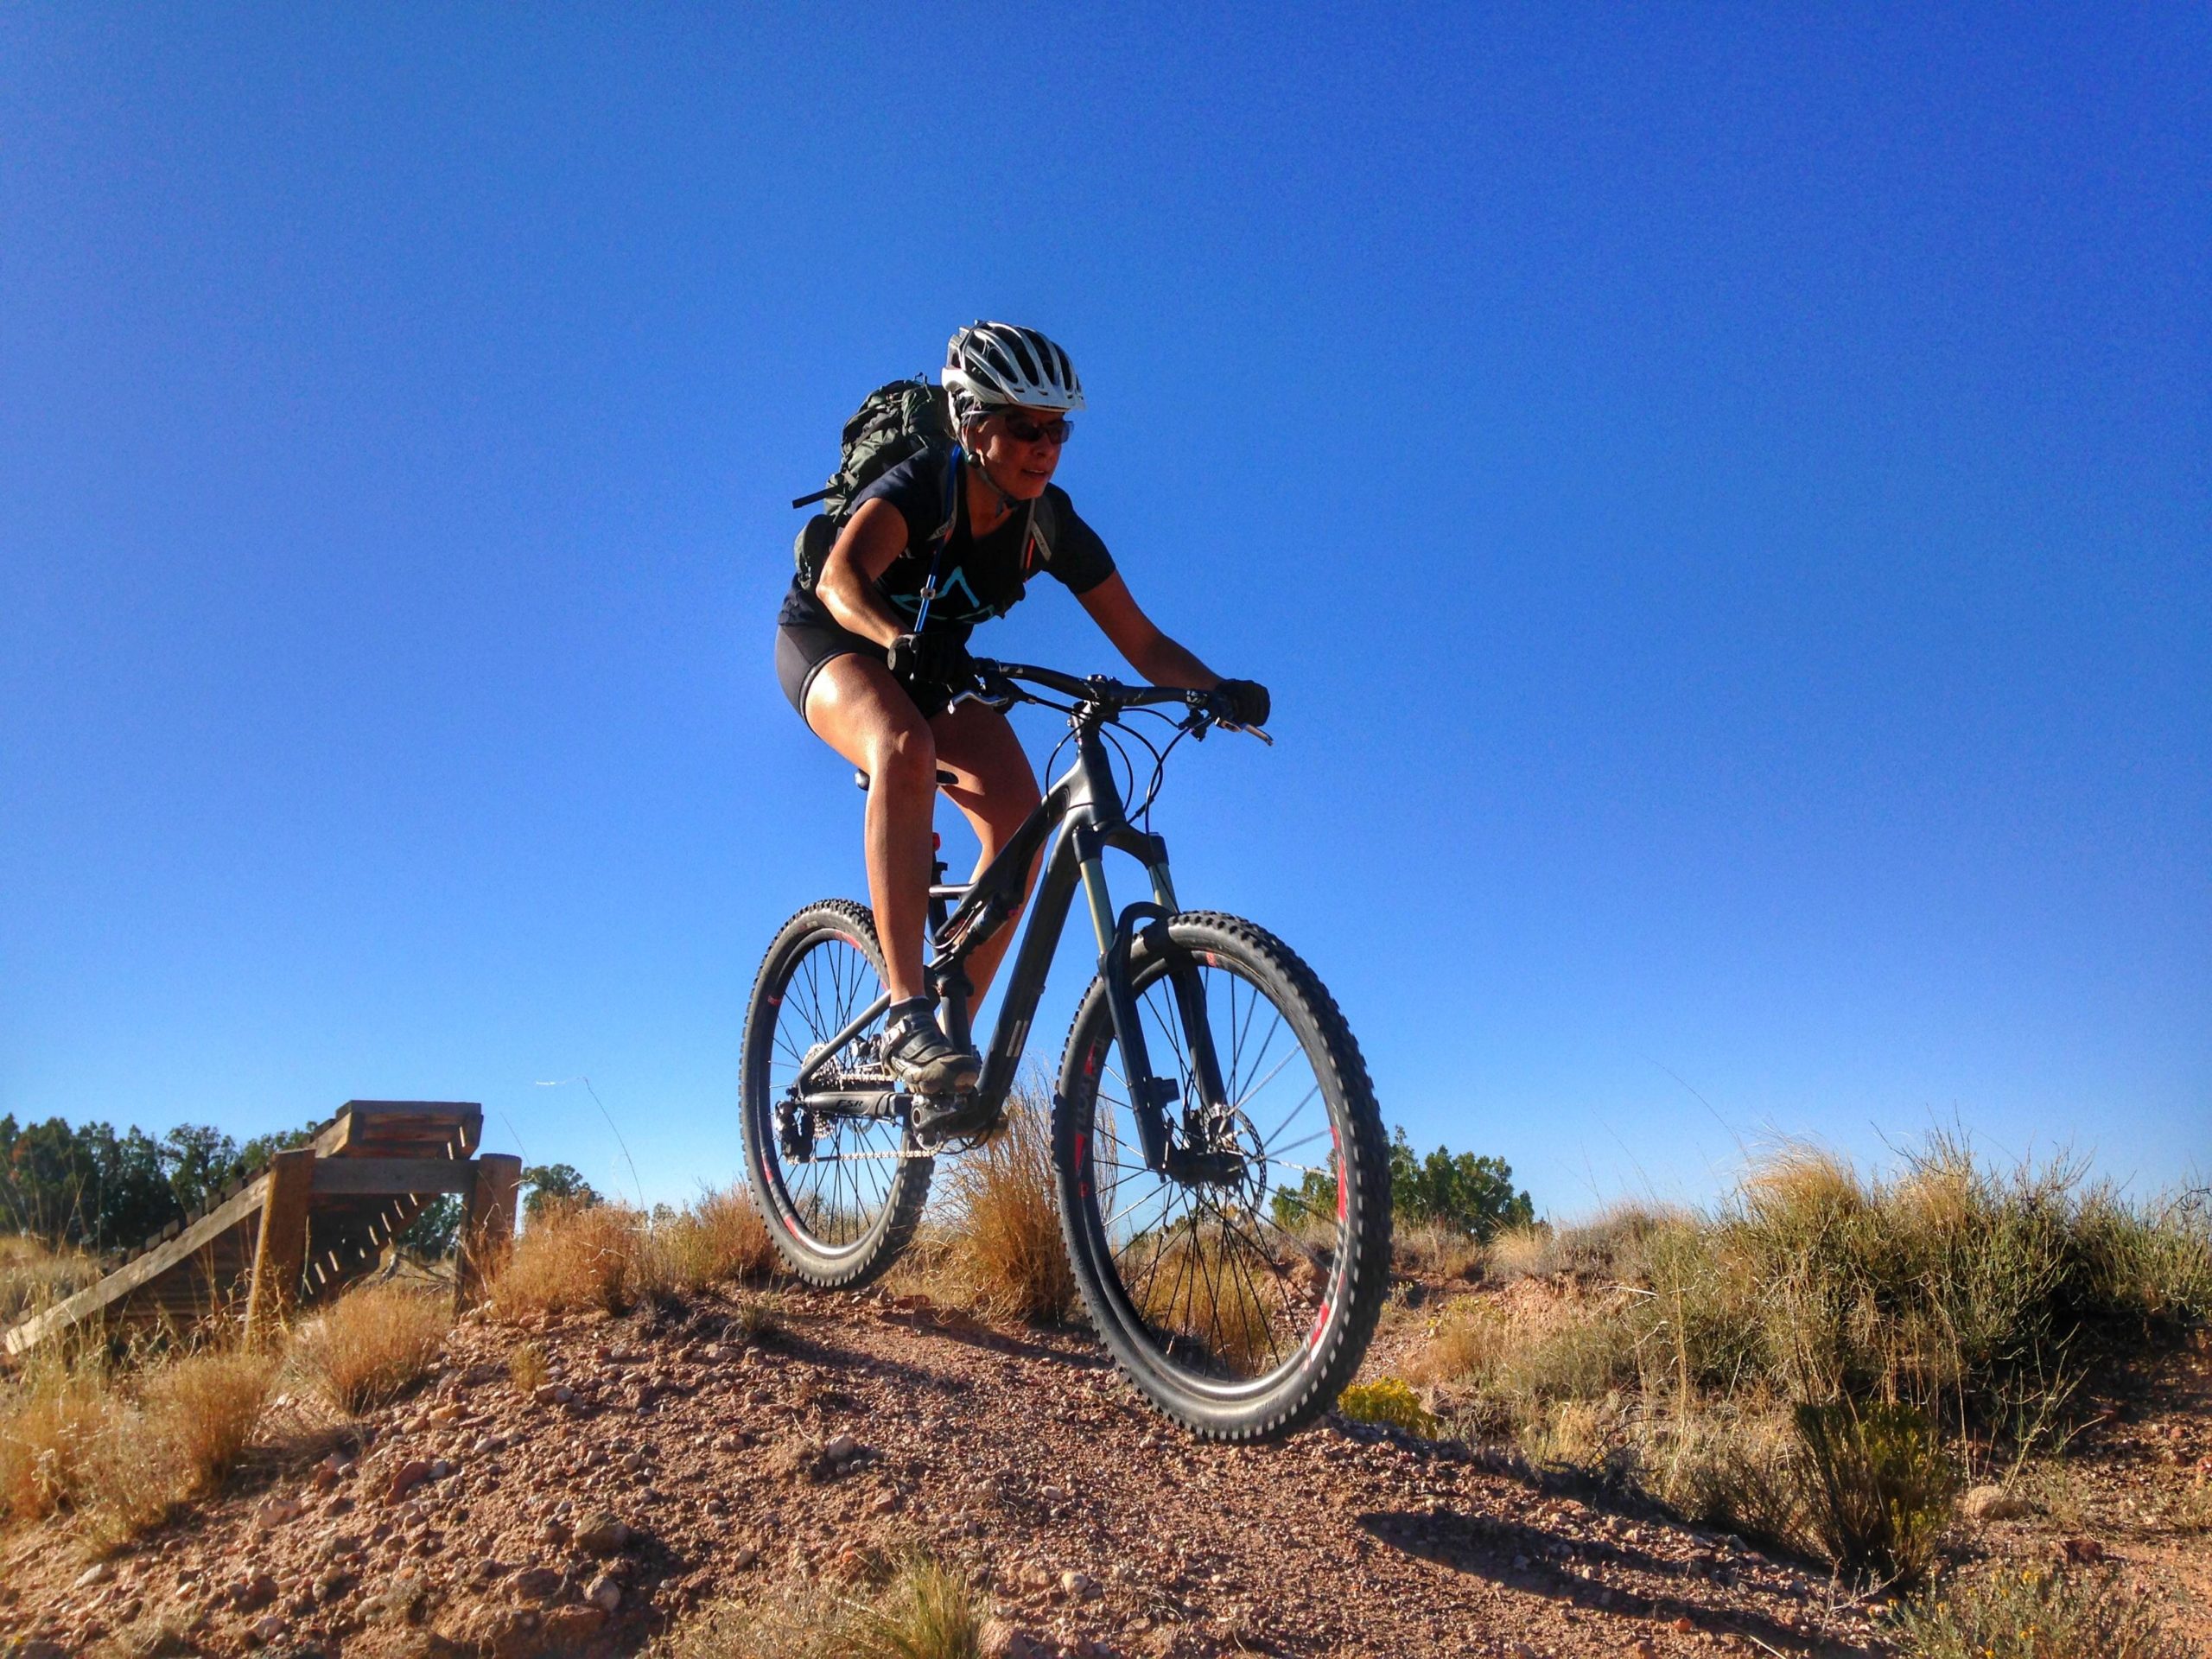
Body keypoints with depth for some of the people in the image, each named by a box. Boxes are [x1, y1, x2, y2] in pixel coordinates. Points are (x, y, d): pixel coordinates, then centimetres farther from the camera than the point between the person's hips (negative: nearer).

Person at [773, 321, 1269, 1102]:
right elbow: (842, 577, -46)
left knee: (1019, 817, -19)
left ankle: (952, 1028, -6)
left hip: (932, 660, 5)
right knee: (906, 750, -39)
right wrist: (902, 640, -66)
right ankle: (907, 1014, -40)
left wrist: (1218, 690, -35)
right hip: (831, 639, -5)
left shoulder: (1052, 526, -15)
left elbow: (1142, 641, -17)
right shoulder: (921, 487, -28)